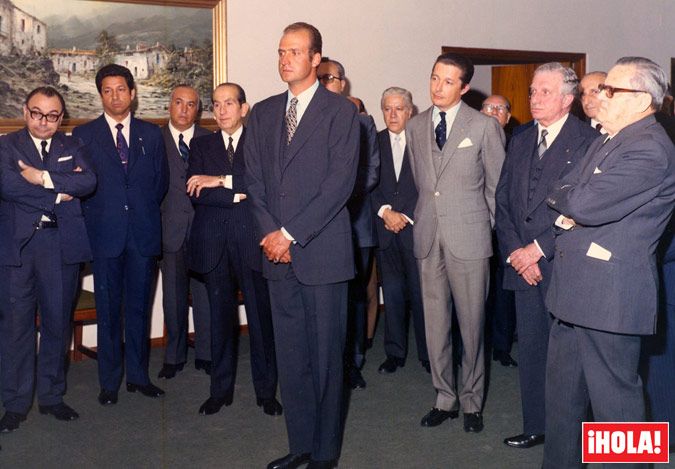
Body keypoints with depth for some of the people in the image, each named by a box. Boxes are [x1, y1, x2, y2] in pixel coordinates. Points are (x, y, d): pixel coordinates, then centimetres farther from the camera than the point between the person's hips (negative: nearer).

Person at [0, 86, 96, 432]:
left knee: (57, 322, 9)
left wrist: (43, 177, -15)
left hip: (62, 244, 2)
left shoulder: (72, 147, 11)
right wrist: (59, 192, -12)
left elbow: (89, 182, -8)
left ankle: (51, 396, 23)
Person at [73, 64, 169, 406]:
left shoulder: (151, 134, 10)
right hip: (105, 235, -1)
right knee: (108, 310, 4)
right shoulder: (84, 135, 5)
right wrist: (97, 218, -2)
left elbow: (161, 180, 12)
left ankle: (138, 375, 20)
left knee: (139, 307, 8)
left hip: (143, 234, 1)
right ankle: (109, 381, 16)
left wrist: (144, 211, 5)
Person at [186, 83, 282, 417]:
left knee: (261, 315, 2)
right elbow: (195, 194, -2)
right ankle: (220, 389, 21)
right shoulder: (201, 145, 12)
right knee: (220, 316, 9)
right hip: (214, 243, 2)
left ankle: (266, 390, 15)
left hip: (251, 240, -2)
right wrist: (238, 195, -11)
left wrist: (222, 181, -14)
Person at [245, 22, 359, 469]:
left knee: (325, 356, 3)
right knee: (290, 356, 11)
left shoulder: (341, 111, -2)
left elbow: (340, 182, -11)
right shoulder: (263, 113, 14)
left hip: (321, 251, -5)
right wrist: (270, 233, -4)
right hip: (278, 252, 5)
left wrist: (292, 233, -13)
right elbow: (255, 179, 11)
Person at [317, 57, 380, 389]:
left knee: (355, 296, 6)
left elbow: (372, 169, 7)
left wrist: (347, 194, -8)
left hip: (355, 221, 1)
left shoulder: (363, 122, 11)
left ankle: (353, 364, 16)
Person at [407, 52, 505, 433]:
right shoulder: (415, 127, 10)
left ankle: (472, 401, 20)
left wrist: (488, 227, 4)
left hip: (469, 237, -4)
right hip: (428, 237, 4)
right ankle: (446, 398, 24)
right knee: (435, 324, 9)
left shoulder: (485, 126, -3)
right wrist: (426, 216, 12)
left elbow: (497, 185, 2)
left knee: (472, 323, 3)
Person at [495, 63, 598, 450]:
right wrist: (513, 250, -1)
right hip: (523, 264, 6)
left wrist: (540, 248, -13)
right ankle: (536, 426, 25)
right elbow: (503, 200, 12)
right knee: (531, 349, 12)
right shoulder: (520, 142, 14)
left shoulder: (588, 141, -7)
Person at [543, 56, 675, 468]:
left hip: (610, 295, -10)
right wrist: (568, 206, -5)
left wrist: (559, 195, -4)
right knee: (562, 392, 20)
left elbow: (587, 204, -26)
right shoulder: (608, 140, 16)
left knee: (615, 399, 3)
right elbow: (568, 194, 18)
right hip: (576, 293, 10)